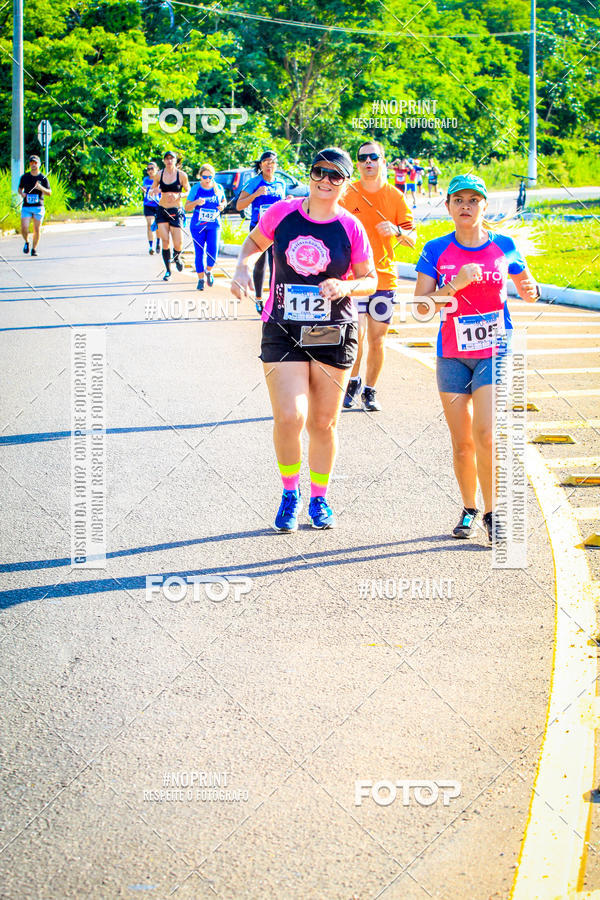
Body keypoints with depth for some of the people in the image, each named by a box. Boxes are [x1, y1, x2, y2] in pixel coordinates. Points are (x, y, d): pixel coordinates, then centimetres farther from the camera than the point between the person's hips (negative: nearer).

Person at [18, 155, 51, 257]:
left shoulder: (43, 178, 1)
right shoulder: (24, 177, 6)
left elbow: (49, 193, -1)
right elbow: (20, 188, 20)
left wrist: (41, 188, -21)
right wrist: (21, 193, -4)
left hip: (38, 207, -1)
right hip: (26, 207, 1)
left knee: (37, 230, -1)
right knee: (24, 228, -12)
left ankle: (34, 249, 15)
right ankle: (26, 242, 18)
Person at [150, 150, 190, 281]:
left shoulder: (181, 175, -4)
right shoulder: (159, 174, 1)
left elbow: (188, 192, 3)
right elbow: (151, 191, 11)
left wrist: (178, 195, -16)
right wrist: (154, 191, -13)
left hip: (176, 211, -2)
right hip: (162, 210, 2)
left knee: (178, 244, -7)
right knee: (165, 241, -6)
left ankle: (176, 258, 29)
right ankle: (168, 271, 9)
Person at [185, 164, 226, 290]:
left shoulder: (218, 188, 1)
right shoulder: (196, 189, -4)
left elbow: (224, 201, 18)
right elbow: (187, 207, -3)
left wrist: (222, 205, -6)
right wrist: (196, 202, -23)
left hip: (214, 225, 1)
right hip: (197, 226, -1)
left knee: (212, 251, -13)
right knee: (199, 253, 0)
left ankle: (209, 271, 16)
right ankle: (201, 279, 14)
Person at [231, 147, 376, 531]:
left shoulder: (351, 228, -3)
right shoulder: (282, 213, -1)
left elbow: (370, 280, 5)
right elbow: (254, 242, 17)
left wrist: (346, 286, -16)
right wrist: (243, 268, -3)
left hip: (334, 335, 1)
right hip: (282, 331, -1)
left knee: (324, 422, 8)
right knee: (289, 417, -13)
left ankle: (320, 498, 28)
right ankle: (290, 493, 11)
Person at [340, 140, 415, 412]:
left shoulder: (395, 197, 4)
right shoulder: (347, 195, 1)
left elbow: (412, 239, 0)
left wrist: (397, 231, -20)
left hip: (384, 275, 2)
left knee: (377, 338, 2)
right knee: (356, 334, -11)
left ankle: (369, 390, 17)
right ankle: (353, 381, 13)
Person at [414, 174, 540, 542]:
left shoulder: (504, 246, 1)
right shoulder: (437, 250, -1)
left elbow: (526, 289, 15)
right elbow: (422, 305, -8)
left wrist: (531, 289, -8)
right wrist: (455, 285, -23)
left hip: (495, 350, -1)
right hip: (453, 355, 1)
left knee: (486, 434, -16)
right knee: (462, 442, 5)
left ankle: (492, 511, -3)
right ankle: (469, 509, 24)